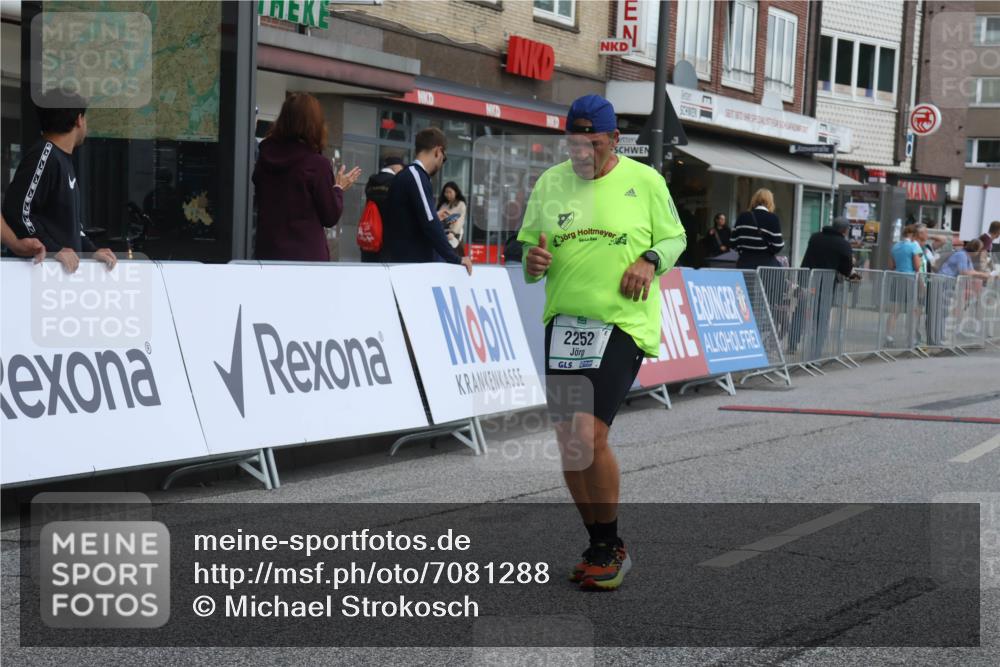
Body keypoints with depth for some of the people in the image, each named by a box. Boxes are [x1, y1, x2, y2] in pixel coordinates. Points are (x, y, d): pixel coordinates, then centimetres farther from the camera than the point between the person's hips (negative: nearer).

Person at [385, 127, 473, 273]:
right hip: (413, 262, -9)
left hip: (407, 261, 9)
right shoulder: (415, 176, -14)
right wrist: (456, 259, -17)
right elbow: (429, 224, -21)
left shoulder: (407, 176, 16)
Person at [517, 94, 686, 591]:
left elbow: (675, 237, 10)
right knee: (567, 441, 5)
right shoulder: (550, 182, 10)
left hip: (622, 322, -5)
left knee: (591, 435, -16)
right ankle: (601, 547, 22)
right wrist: (532, 261, -9)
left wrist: (651, 261, -11)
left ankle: (610, 549, 2)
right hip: (564, 321, 5)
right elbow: (529, 246, 14)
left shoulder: (644, 181, 1)